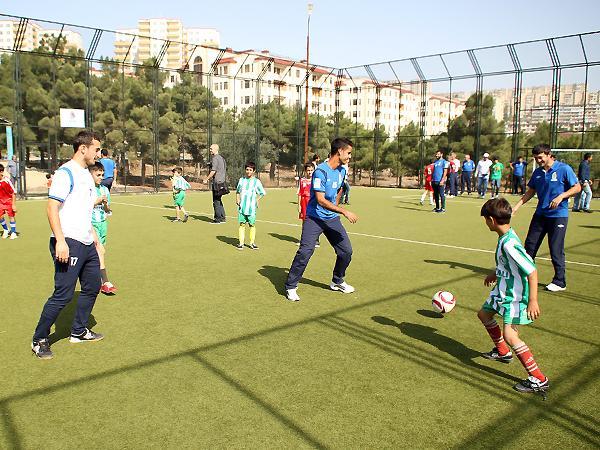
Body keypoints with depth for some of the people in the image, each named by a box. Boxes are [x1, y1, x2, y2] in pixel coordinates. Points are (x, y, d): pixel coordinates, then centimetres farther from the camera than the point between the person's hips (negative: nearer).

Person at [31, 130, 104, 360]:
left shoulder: (86, 174, 16)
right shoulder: (66, 173, -12)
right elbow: (52, 208, -18)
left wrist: (93, 235, 23)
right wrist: (60, 241, -24)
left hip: (87, 244, 10)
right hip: (69, 244, -10)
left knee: (92, 287, 16)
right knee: (63, 295, -5)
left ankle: (78, 331, 32)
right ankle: (39, 340, 12)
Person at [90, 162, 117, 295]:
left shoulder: (104, 189, 10)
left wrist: (106, 203, -5)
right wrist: (96, 201, -15)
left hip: (103, 223, 6)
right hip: (90, 224, -6)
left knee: (100, 252, 9)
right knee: (100, 250, -16)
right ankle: (105, 282, -15)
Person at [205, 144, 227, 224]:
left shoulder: (215, 158, -12)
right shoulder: (222, 158, 17)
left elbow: (213, 171, -20)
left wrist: (207, 179, -10)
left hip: (216, 182, -9)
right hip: (222, 181, 9)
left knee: (216, 201, -4)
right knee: (219, 200, 15)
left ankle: (218, 219, -1)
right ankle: (222, 218, 17)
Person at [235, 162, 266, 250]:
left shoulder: (256, 181, 0)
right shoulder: (241, 180, 10)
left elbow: (262, 193, 6)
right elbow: (238, 191, 21)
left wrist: (257, 200, -5)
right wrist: (237, 199, 7)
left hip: (251, 208, -2)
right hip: (242, 207, 2)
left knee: (252, 225, 4)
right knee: (242, 224, 3)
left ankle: (252, 243, 14)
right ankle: (241, 243, 8)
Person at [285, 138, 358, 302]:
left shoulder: (342, 171, 5)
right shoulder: (321, 171, -20)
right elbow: (321, 200, -26)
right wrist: (344, 211, -29)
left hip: (332, 218, 7)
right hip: (314, 218, -7)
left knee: (346, 250, 5)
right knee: (305, 252, -17)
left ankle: (337, 282, 29)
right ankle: (290, 287, -1)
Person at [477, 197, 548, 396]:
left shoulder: (509, 244, -29)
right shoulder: (506, 236, 0)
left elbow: (532, 271, -29)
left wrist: (533, 301, -28)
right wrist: (496, 273, 29)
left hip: (515, 296, -11)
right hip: (503, 290, 11)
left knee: (509, 335, -15)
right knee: (484, 313, 24)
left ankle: (539, 380, -5)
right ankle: (502, 352, 42)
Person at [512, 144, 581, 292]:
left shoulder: (564, 169, -9)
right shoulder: (537, 172, 7)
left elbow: (577, 187, -8)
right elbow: (530, 192, 13)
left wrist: (561, 196, -22)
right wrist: (517, 206, 4)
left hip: (558, 215, -6)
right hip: (540, 214, 6)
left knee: (556, 250, -3)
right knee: (529, 245, 8)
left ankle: (560, 282, 11)